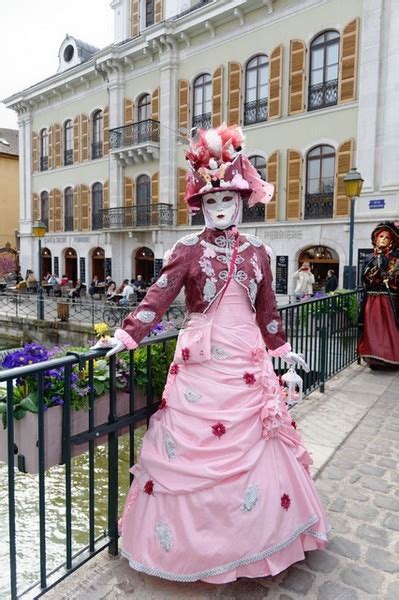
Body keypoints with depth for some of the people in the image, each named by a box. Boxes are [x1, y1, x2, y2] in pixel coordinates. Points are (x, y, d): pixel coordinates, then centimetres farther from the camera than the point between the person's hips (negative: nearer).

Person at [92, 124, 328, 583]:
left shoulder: (255, 250, 7)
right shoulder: (188, 249, -2)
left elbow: (267, 307, 13)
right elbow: (159, 297, -7)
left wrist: (281, 348, 15)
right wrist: (126, 335, -15)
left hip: (248, 362, 3)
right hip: (201, 362, -2)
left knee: (254, 447, 10)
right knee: (194, 447, 5)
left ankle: (254, 537, 33)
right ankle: (194, 540, 27)